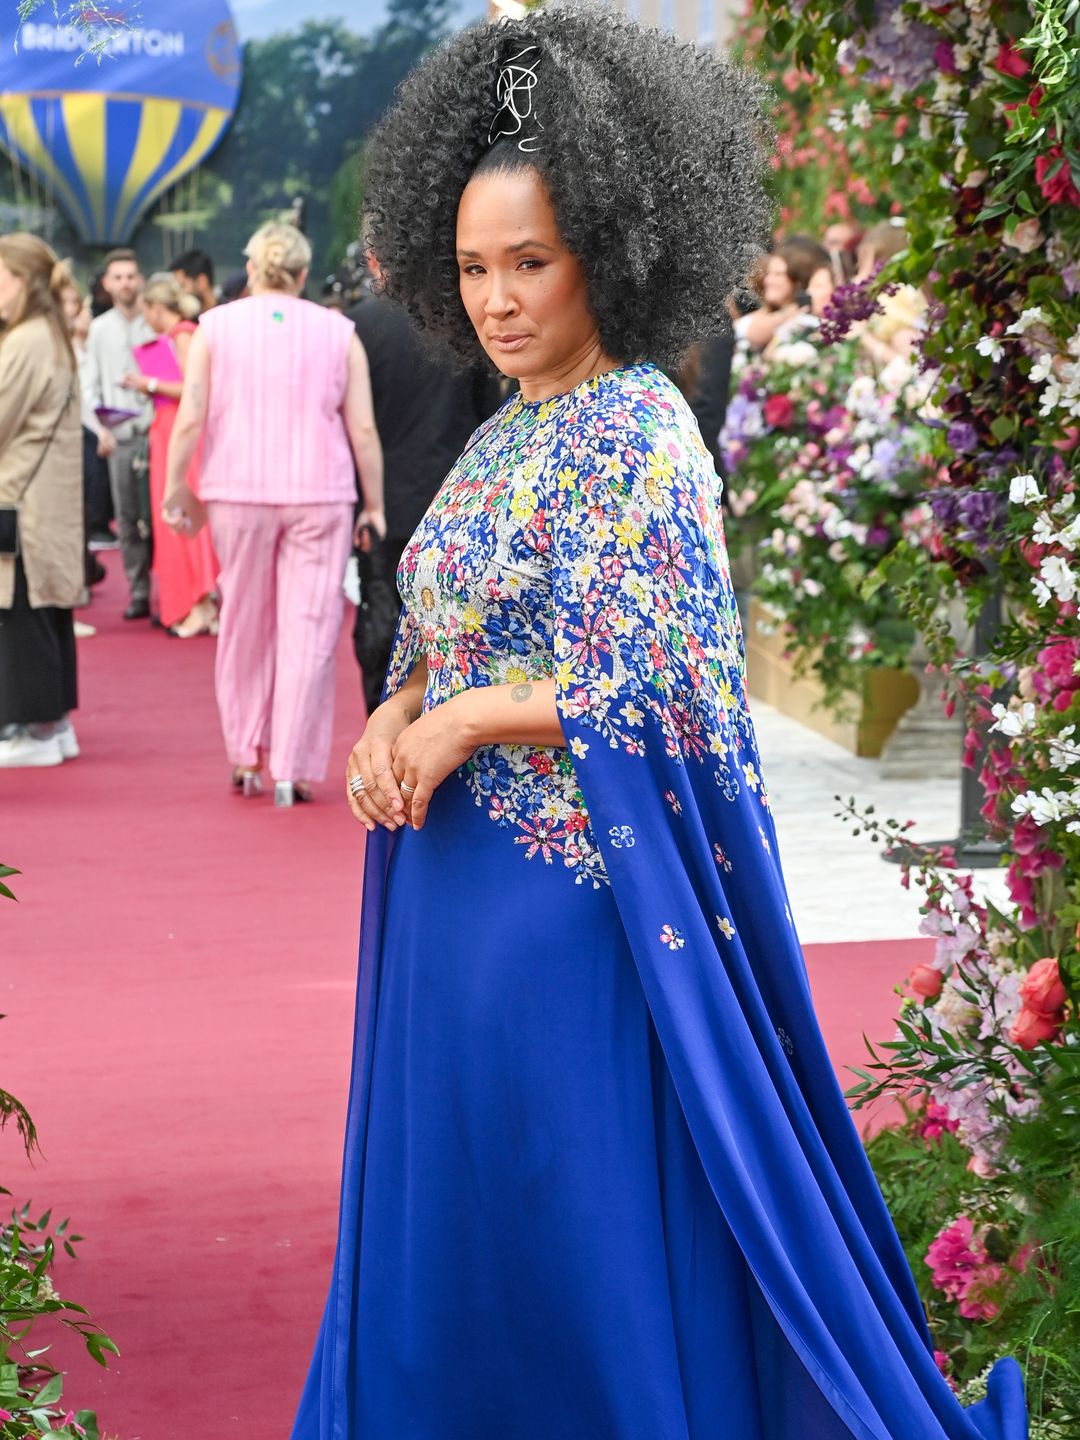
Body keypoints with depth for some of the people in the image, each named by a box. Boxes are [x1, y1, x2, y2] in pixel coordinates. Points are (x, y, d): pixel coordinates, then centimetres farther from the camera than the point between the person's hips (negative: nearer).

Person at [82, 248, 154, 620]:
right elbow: (90, 387, 10)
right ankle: (138, 592, 10)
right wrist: (101, 428, -3)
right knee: (127, 518, 4)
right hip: (119, 436, 3)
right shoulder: (99, 329, 12)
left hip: (155, 432, -3)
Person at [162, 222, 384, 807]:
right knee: (308, 631, 1)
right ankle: (292, 770, -1)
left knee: (244, 627, 15)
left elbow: (190, 420, -4)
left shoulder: (214, 327, 3)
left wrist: (176, 490, 4)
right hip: (320, 495, -1)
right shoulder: (338, 331, 4)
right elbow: (363, 429, 0)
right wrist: (375, 504, 6)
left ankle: (246, 755, 20)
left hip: (237, 494, 1)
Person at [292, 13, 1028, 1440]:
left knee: (585, 1247, 2)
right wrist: (390, 727, -3)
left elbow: (670, 694, -20)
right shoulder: (501, 437, 11)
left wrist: (465, 720, -13)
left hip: (567, 900, -8)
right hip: (455, 891, 9)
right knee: (448, 1226, 16)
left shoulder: (640, 436, -14)